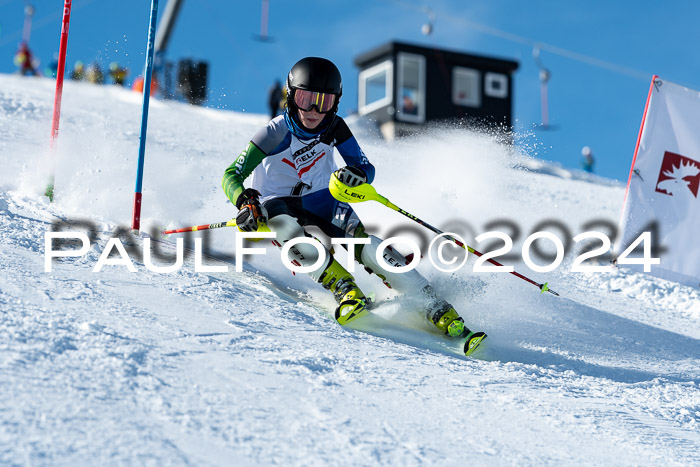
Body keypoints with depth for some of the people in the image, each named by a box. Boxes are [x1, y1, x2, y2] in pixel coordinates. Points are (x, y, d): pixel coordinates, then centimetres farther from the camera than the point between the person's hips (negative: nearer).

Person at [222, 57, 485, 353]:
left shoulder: (334, 127, -13)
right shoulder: (277, 133, -22)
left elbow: (366, 169, -10)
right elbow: (231, 175, -22)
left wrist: (356, 174, -35)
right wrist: (245, 204, -43)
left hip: (321, 199, 1)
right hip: (278, 204, -1)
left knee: (366, 246, -23)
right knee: (284, 227, -38)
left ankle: (439, 311, -24)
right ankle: (344, 289, -36)